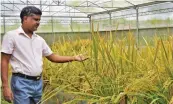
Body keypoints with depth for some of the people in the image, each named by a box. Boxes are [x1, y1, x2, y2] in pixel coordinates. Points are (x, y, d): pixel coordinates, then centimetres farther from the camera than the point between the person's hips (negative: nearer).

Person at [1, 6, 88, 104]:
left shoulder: (39, 39, 10)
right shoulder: (11, 36, -6)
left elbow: (52, 57, 15)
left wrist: (74, 58, 5)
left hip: (38, 82, 6)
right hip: (21, 82, -6)